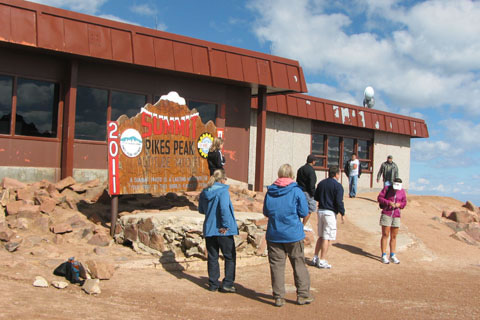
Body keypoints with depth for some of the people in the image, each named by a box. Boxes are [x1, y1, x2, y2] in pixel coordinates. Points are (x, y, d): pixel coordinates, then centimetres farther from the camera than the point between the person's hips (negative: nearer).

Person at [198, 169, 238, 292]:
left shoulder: (204, 193, 6)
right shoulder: (223, 190, -13)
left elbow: (201, 210, 16)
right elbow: (224, 208, -26)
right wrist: (225, 225, -19)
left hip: (209, 230, 6)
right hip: (223, 231, -6)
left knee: (212, 257, 13)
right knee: (230, 257, 8)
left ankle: (213, 284, 18)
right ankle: (227, 284, 6)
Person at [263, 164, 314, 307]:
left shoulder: (270, 191, 1)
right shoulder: (296, 191, -8)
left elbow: (266, 212, 9)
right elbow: (304, 213, -6)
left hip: (274, 235, 2)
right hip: (293, 235, -2)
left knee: (277, 265, 6)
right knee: (299, 264, 9)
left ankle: (279, 297, 9)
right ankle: (303, 295, 14)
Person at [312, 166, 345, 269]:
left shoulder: (321, 183, 9)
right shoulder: (337, 186, -11)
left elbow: (315, 197, 12)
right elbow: (339, 202, -16)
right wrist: (342, 214, -7)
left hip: (320, 211, 7)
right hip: (330, 213, -7)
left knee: (321, 236, 17)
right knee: (327, 238, -1)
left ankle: (315, 258, 18)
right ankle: (322, 261, 1)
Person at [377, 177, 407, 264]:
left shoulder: (402, 191, 3)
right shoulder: (387, 188, -4)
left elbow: (404, 202, 9)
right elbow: (379, 198, -6)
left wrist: (399, 204, -14)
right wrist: (389, 203, -19)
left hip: (396, 216, 3)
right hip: (386, 214, -3)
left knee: (393, 236, 7)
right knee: (385, 235, -4)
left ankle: (392, 256, 16)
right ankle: (384, 256, 0)